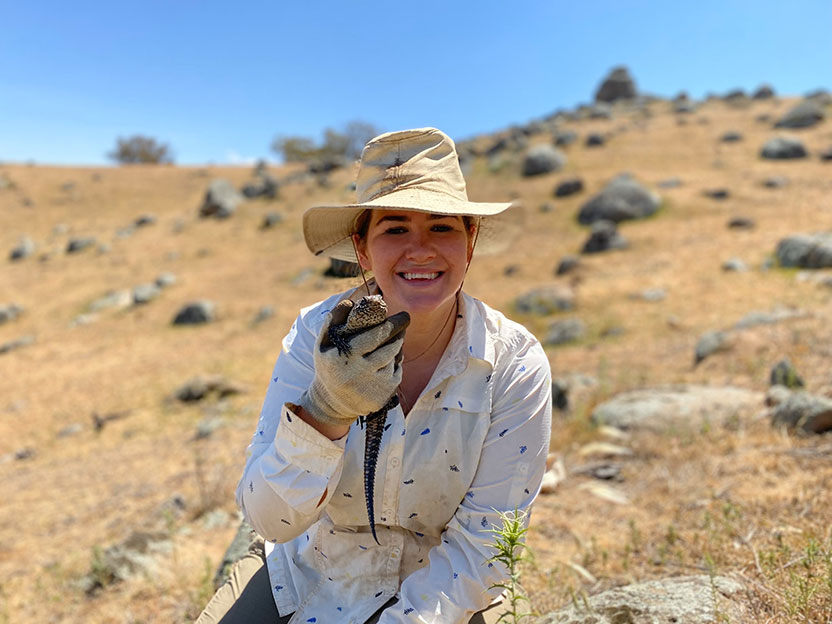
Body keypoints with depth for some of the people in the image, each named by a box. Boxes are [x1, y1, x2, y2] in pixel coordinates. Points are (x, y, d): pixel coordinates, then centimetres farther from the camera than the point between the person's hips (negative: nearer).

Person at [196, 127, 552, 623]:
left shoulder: (516, 364, -19)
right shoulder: (316, 334, -17)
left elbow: (481, 546, -13)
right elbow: (270, 520, -20)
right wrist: (325, 410, -37)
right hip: (307, 571, 1)